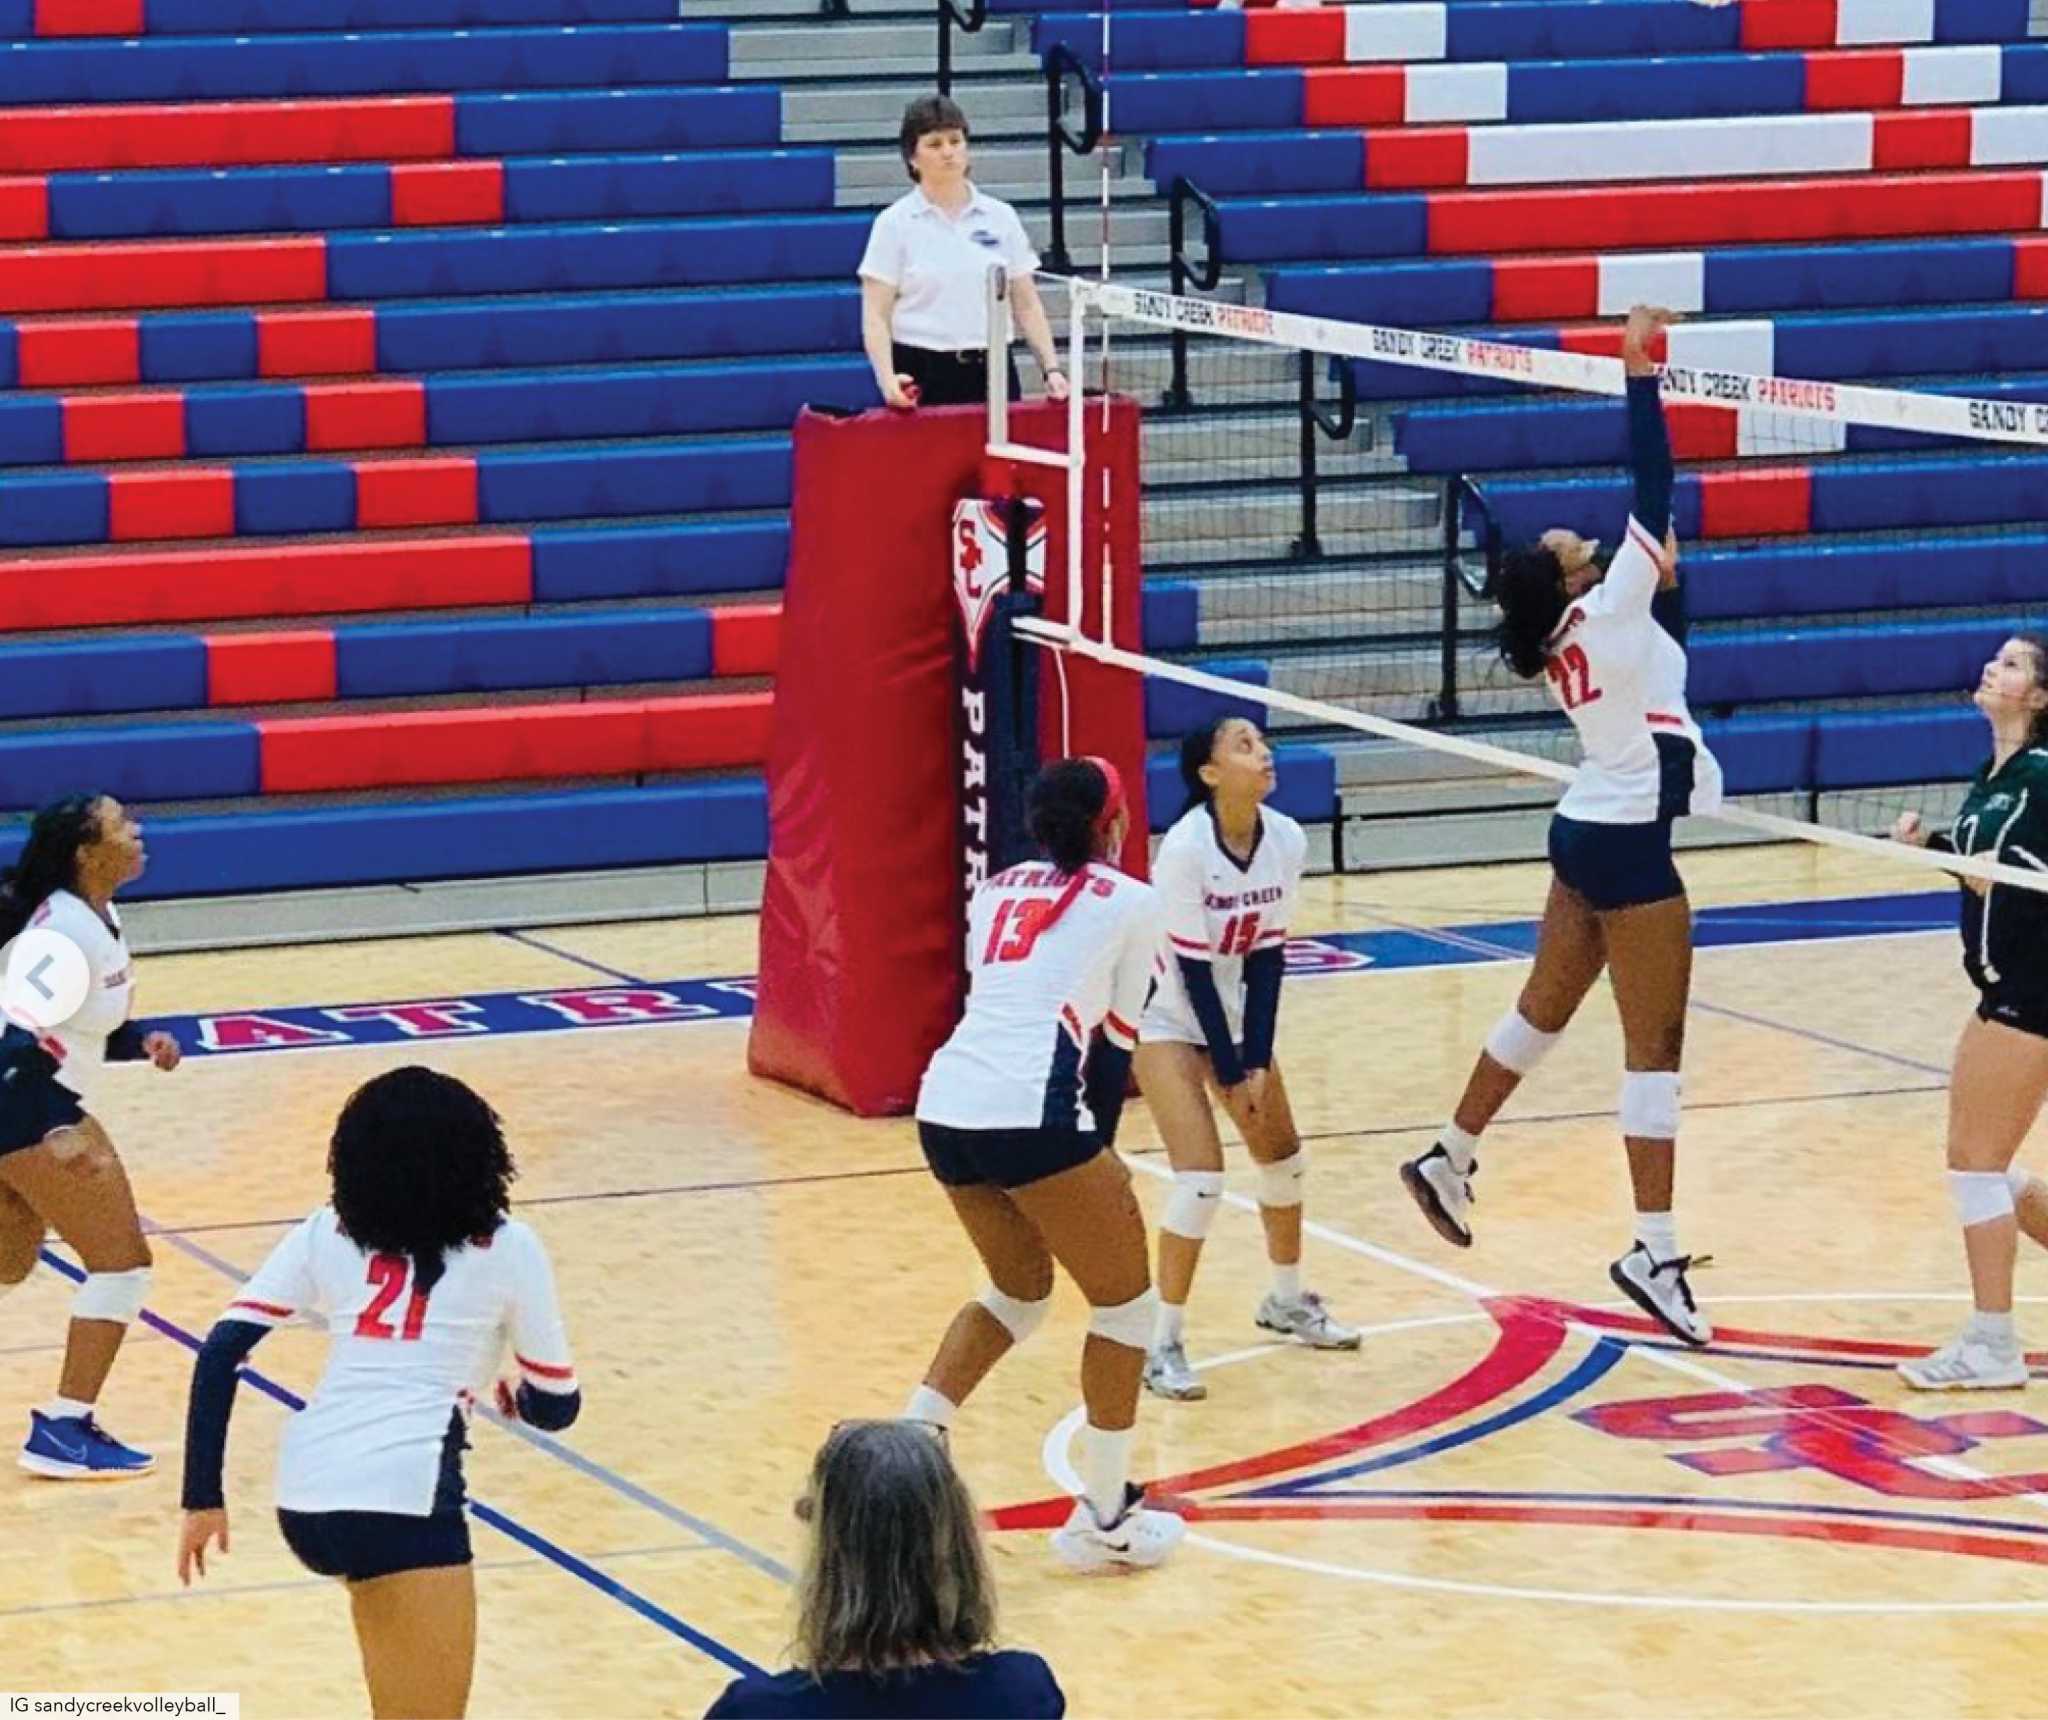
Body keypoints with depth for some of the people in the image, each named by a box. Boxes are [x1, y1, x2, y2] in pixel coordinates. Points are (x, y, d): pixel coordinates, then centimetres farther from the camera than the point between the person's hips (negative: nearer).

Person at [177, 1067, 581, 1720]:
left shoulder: (325, 1233, 16)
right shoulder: (506, 1247, 8)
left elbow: (219, 1354, 6)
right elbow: (556, 1406, 15)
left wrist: (203, 1499, 9)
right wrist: (515, 1398, 38)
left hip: (303, 1497, 6)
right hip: (403, 1495, -6)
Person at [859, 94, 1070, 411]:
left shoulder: (1001, 217, 8)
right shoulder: (894, 223, -1)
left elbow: (1027, 306, 10)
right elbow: (876, 316, -5)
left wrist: (1052, 369, -3)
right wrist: (887, 379, -21)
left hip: (992, 373, 3)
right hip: (920, 379, -3)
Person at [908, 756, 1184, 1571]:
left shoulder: (997, 890, 22)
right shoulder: (1130, 903, 7)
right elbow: (1116, 1041, 8)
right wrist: (1101, 1151, 21)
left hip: (944, 1108, 6)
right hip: (1029, 1114, -6)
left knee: (1019, 1295, 27)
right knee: (1126, 1300, 12)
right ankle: (1105, 1519, 14)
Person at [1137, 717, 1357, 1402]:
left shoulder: (1286, 840, -10)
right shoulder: (1186, 847, -26)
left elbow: (1268, 954, -6)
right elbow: (1191, 965, -21)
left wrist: (1257, 1063, -9)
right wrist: (1230, 1074, -17)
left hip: (1237, 1016, 6)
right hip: (1170, 1019, -6)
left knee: (1284, 1157, 14)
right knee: (1201, 1177, -16)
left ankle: (1287, 1301, 38)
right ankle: (1163, 1345, -6)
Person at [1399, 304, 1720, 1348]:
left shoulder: (1572, 632, 4)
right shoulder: (1605, 614, -18)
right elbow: (1652, 491, -22)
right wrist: (1640, 374, -20)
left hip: (1587, 831, 9)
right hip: (1628, 844, -9)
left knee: (1543, 1008, 22)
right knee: (1654, 1046, -6)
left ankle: (1450, 1160, 34)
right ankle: (1655, 1252, -5)